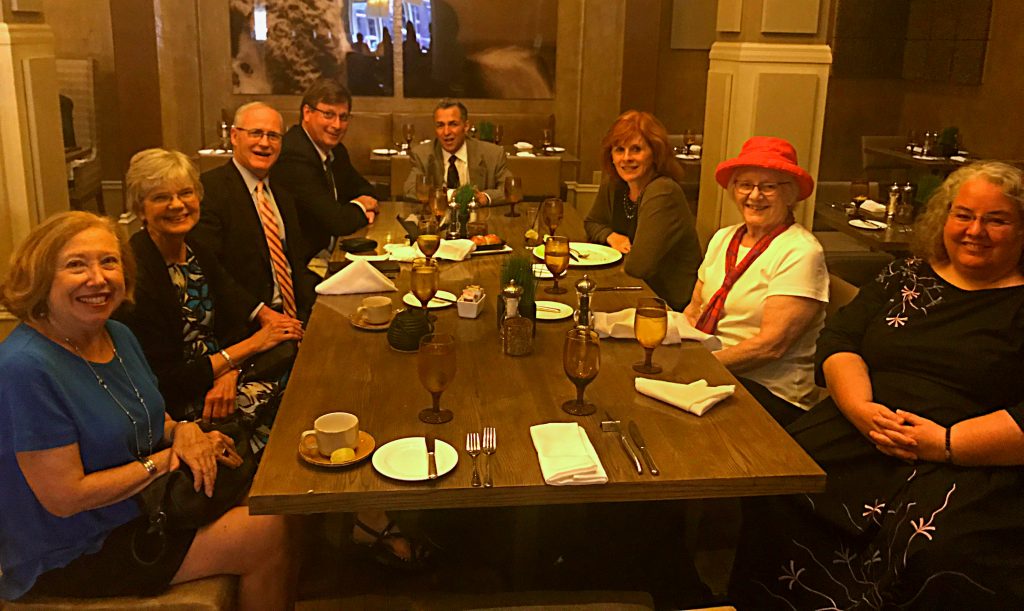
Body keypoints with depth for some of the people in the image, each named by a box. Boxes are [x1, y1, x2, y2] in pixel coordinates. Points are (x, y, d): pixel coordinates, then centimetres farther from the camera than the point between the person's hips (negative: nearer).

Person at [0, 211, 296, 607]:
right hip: (69, 560, -8)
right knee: (268, 536, -13)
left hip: (143, 507, 8)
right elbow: (65, 497, -24)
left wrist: (184, 431, -9)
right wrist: (165, 461, -17)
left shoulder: (118, 336, 1)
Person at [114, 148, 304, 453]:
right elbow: (164, 381, -18)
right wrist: (252, 345, -15)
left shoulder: (197, 254, 7)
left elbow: (235, 318, 3)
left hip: (221, 380, 7)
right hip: (176, 409, -7)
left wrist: (229, 374, -19)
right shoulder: (135, 273, -18)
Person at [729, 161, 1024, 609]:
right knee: (778, 489, -22)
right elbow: (839, 341, 9)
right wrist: (861, 408, -9)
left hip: (970, 464, -3)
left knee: (941, 550, -34)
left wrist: (946, 443, -17)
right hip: (860, 435, 4)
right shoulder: (905, 277, 18)